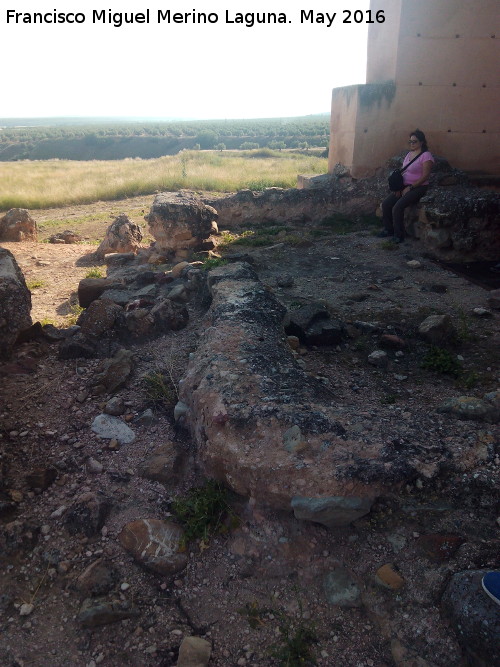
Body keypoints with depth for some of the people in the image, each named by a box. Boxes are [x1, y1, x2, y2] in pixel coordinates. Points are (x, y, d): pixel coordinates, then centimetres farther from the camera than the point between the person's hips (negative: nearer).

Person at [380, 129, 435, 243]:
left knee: (397, 207, -26)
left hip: (418, 187, -8)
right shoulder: (409, 154, 15)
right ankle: (389, 230, 7)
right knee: (386, 204, -7)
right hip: (405, 186, 8)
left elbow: (425, 176, -16)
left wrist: (410, 187, -19)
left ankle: (399, 235, -14)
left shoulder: (426, 155, -10)